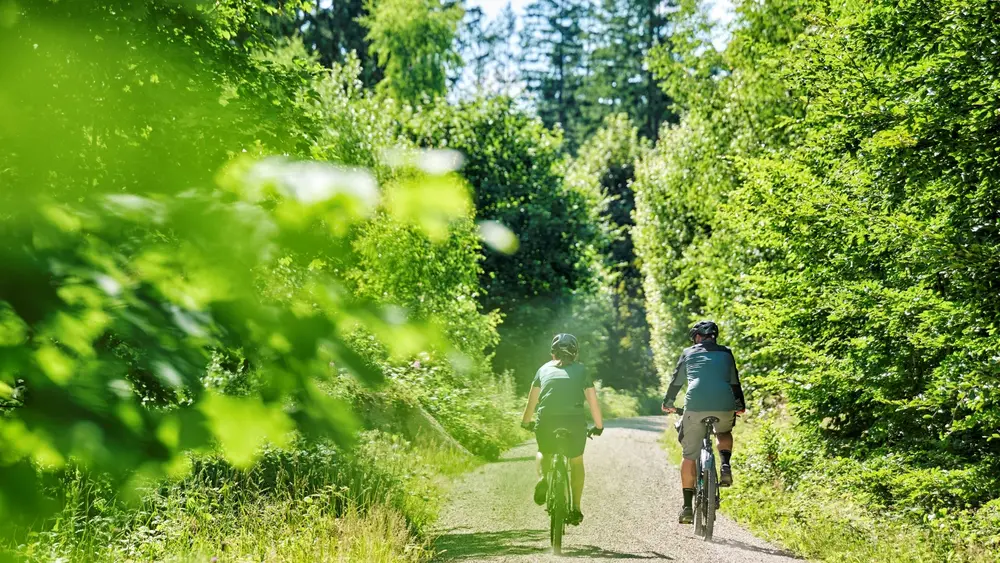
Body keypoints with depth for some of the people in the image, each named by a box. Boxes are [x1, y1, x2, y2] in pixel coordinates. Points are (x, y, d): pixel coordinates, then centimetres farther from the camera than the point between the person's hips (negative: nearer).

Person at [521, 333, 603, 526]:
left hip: (547, 422, 1)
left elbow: (532, 401, 20)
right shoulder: (581, 370, 14)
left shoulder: (544, 369, 16)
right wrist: (599, 426, 25)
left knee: (544, 453, 30)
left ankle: (543, 478, 0)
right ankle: (575, 509, 15)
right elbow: (593, 401, 12)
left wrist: (525, 423, 34)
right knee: (577, 462, 23)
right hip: (575, 422, 0)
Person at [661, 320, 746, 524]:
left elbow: (676, 380, 24)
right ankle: (725, 465, 5)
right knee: (724, 433, 35)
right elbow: (735, 382, 29)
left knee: (689, 455, 8)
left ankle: (687, 507, 4)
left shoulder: (689, 353, 19)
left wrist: (668, 403, 39)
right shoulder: (726, 353, 21)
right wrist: (740, 406, 43)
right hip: (724, 406, 1)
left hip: (695, 405, -1)